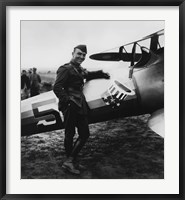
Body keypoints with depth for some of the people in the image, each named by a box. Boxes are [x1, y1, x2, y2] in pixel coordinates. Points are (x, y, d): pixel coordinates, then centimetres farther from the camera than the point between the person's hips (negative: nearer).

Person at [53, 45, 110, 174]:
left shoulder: (80, 70, 20)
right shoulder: (66, 69, -7)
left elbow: (88, 75, 44)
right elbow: (57, 87, -16)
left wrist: (101, 74, 48)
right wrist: (67, 99, -25)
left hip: (80, 106, 9)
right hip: (71, 107, -9)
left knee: (84, 134, 6)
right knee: (70, 135, 0)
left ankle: (70, 161, 14)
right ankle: (70, 161, 12)